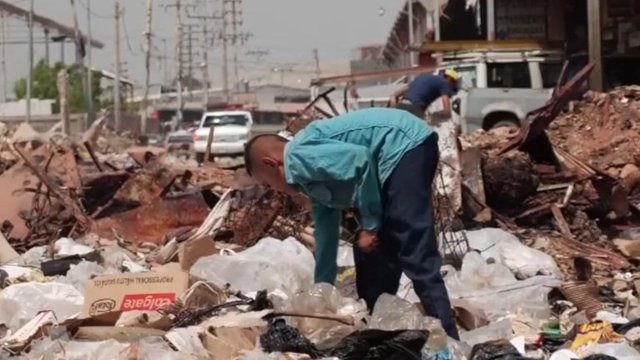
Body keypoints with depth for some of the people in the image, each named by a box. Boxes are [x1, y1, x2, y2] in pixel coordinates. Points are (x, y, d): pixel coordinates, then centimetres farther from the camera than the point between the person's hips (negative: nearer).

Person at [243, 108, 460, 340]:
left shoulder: (300, 157, -7)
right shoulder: (312, 177, 23)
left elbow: (360, 159, -21)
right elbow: (326, 233, 33)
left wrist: (370, 225, -11)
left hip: (405, 147, -11)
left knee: (416, 255, -15)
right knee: (374, 253, 17)